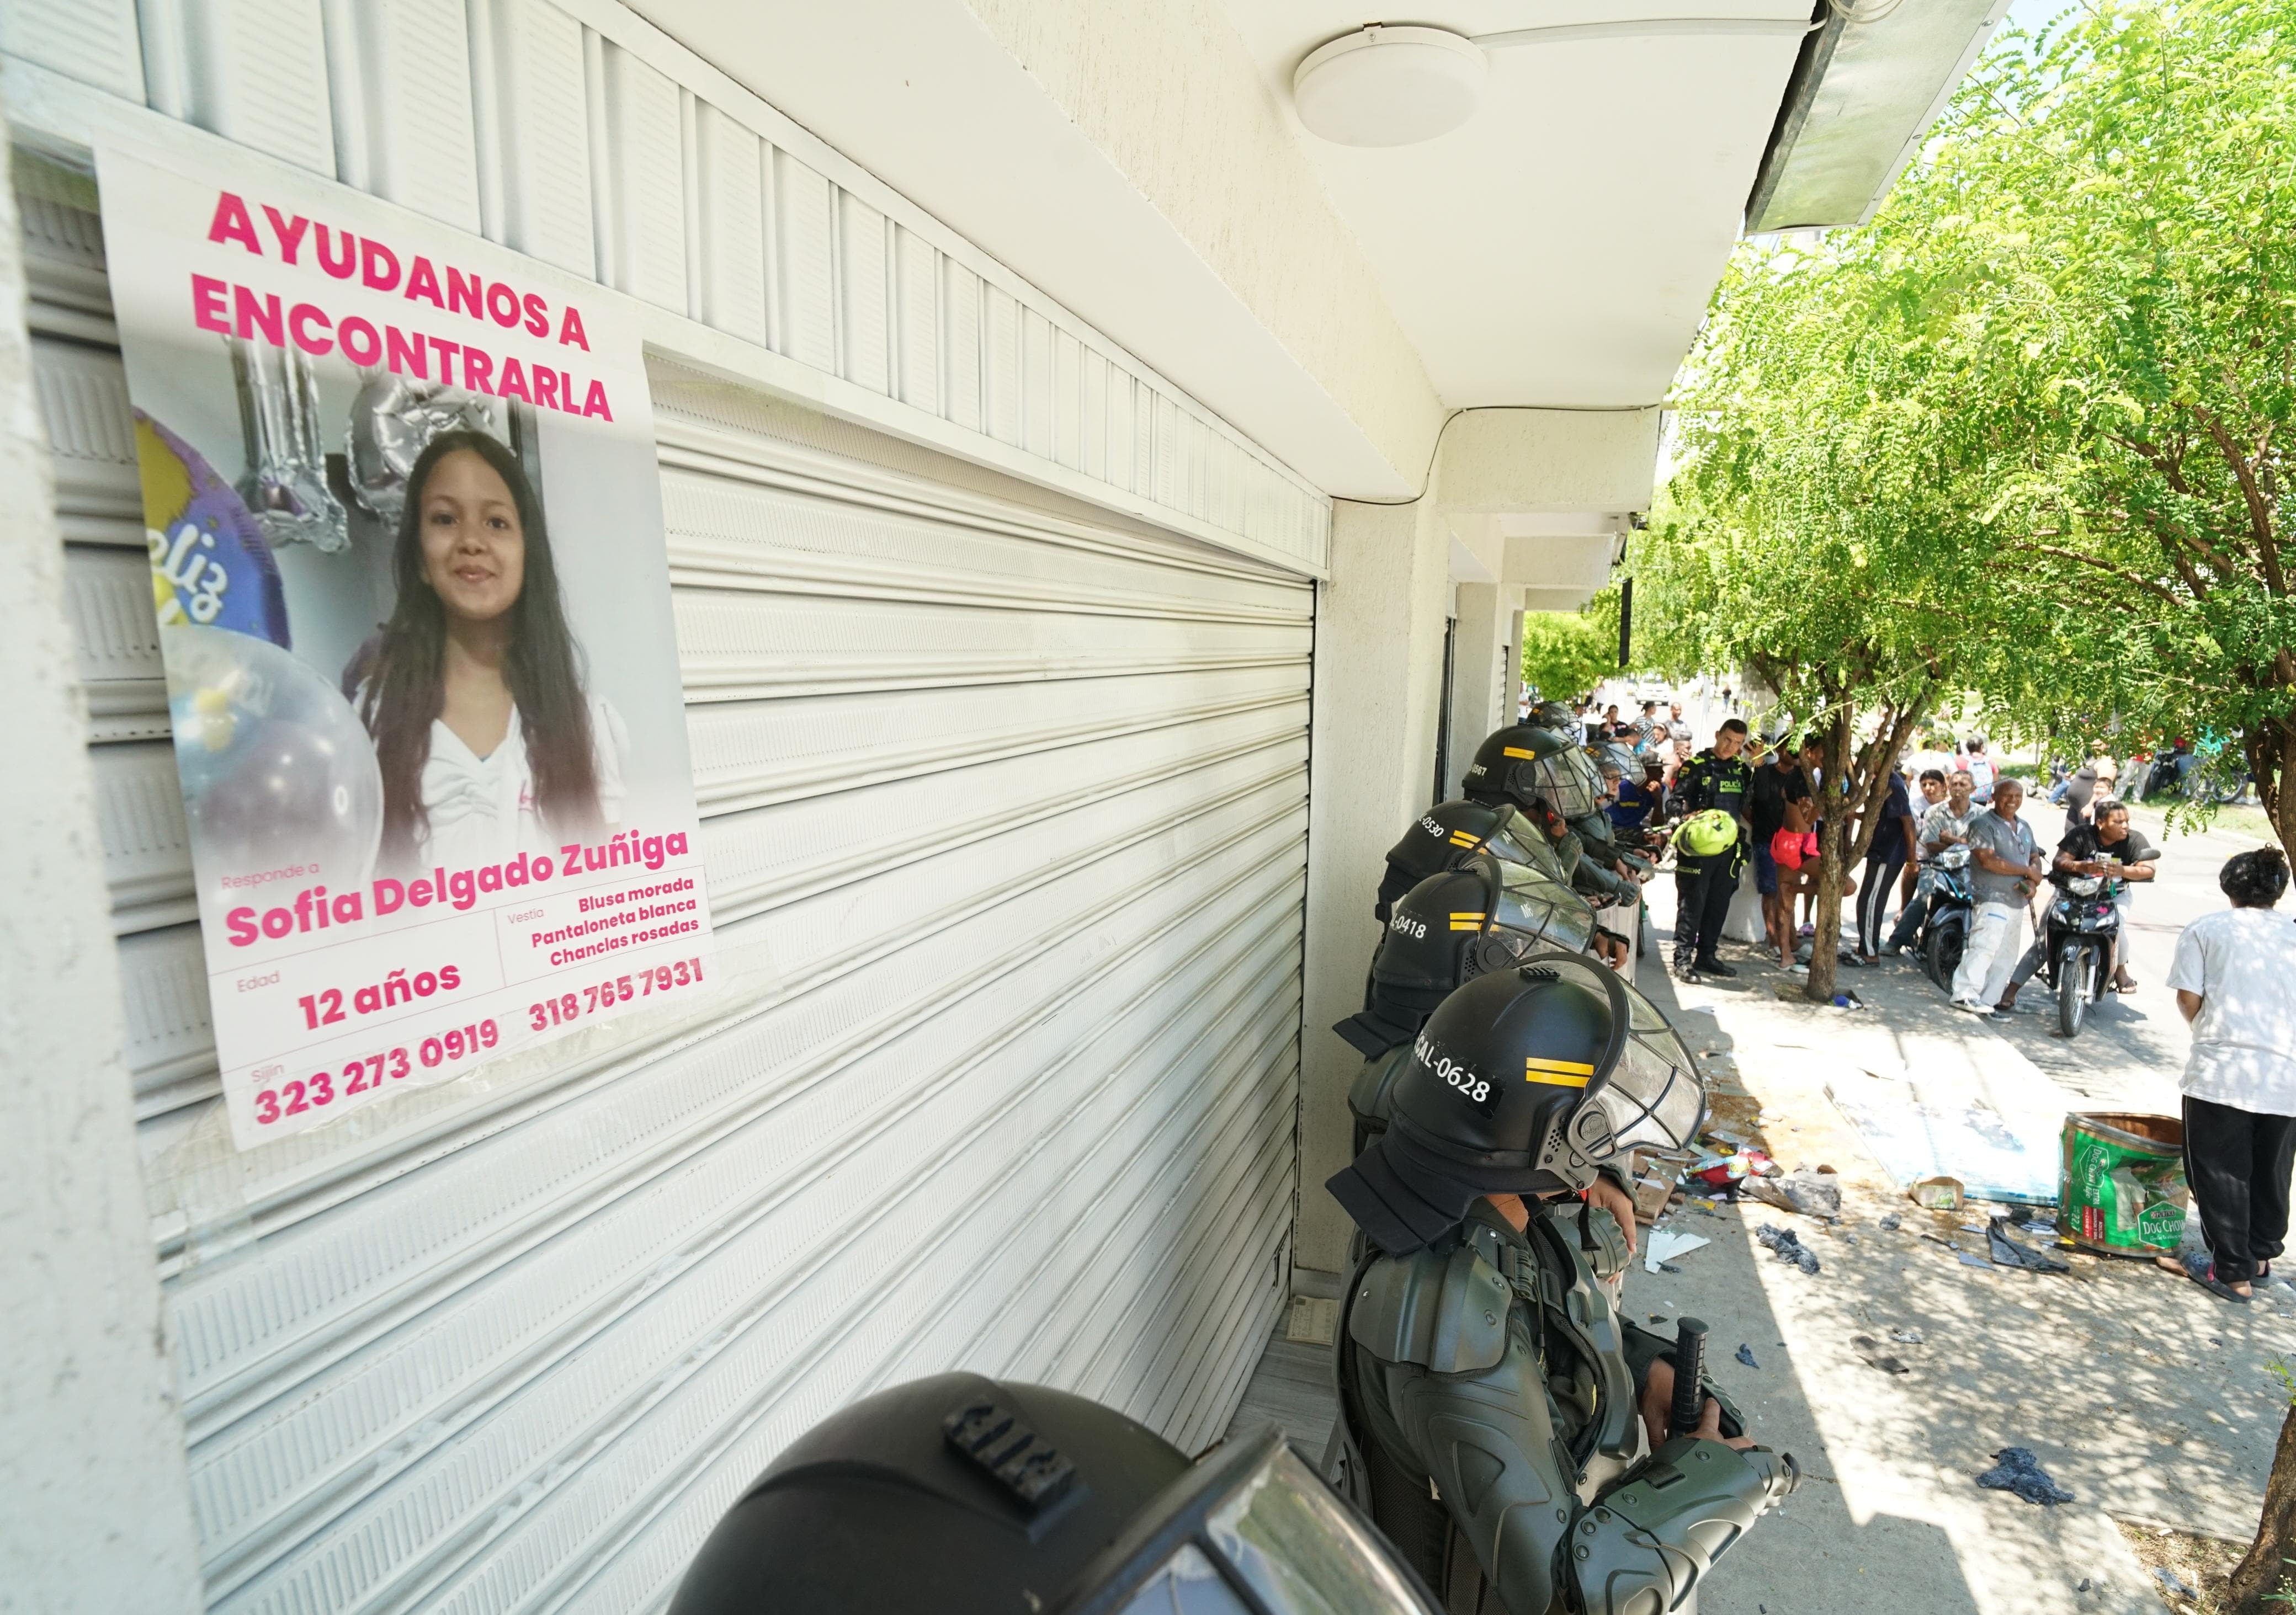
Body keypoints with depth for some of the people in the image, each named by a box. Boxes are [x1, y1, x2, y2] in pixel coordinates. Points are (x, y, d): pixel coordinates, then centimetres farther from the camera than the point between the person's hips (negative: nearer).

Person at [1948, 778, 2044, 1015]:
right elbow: (1988, 861, -17)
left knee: (2006, 956, 8)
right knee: (1984, 947, -19)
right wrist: (2027, 871, -11)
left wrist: (2033, 882, -4)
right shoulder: (1983, 824, -6)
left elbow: (2035, 858, 17)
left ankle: (1987, 1001, 11)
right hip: (1992, 898, -8)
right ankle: (1965, 994, -21)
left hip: (2017, 902, 8)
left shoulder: (2025, 828, 20)